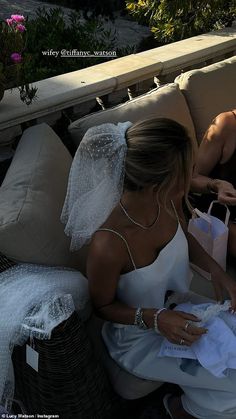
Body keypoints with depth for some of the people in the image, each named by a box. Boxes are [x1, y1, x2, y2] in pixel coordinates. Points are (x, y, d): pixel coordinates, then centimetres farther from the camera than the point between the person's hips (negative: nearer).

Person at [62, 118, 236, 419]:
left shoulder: (167, 200, -20)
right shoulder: (108, 245, -38)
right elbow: (102, 306, -17)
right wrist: (155, 319, -29)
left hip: (176, 306, 6)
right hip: (139, 337, -6)